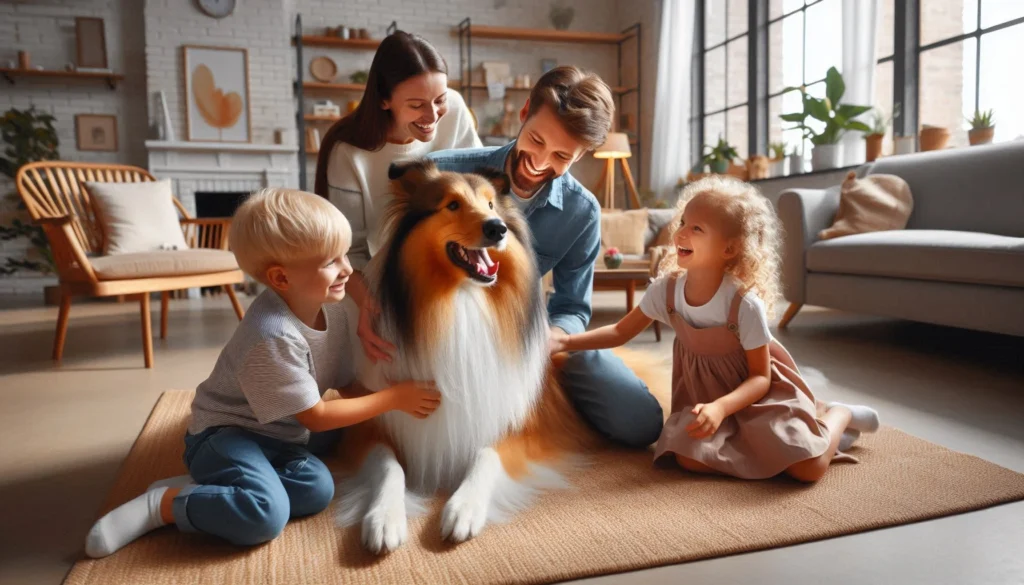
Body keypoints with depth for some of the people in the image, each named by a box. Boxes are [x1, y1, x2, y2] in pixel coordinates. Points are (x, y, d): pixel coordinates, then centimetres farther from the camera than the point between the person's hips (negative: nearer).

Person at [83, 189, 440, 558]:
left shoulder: (330, 310, -3)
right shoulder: (273, 337, -29)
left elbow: (346, 382, 5)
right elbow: (316, 416, -21)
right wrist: (393, 398, -18)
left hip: (278, 437, 8)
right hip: (225, 434, -8)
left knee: (317, 490, -19)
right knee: (265, 515, -31)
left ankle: (203, 486, -7)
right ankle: (161, 504, -10)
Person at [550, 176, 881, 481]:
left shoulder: (745, 304, -27)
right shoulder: (666, 291, -16)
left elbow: (760, 376, -18)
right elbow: (621, 332, -4)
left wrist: (721, 408, -36)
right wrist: (564, 342, -17)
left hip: (755, 389, -4)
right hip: (703, 389, 4)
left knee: (809, 468, -19)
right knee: (690, 458, -21)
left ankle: (838, 415, 16)